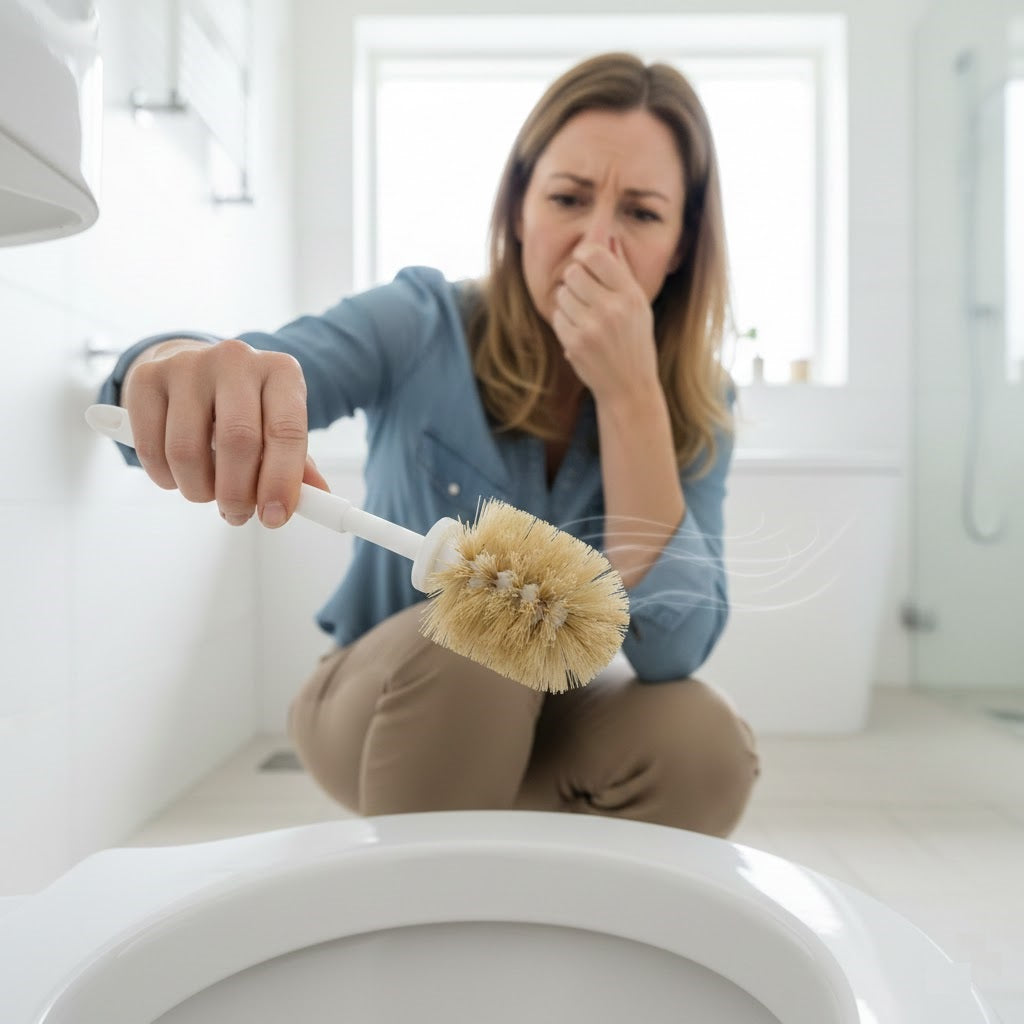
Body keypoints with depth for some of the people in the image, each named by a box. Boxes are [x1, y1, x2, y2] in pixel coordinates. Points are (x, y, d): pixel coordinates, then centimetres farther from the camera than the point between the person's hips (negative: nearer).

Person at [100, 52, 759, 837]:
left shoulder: (697, 406, -14)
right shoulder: (426, 324, -18)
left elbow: (672, 650, -26)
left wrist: (630, 391, -33)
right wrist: (180, 365, -57)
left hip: (549, 716, 2)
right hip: (385, 705, -1)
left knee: (706, 743, -25)